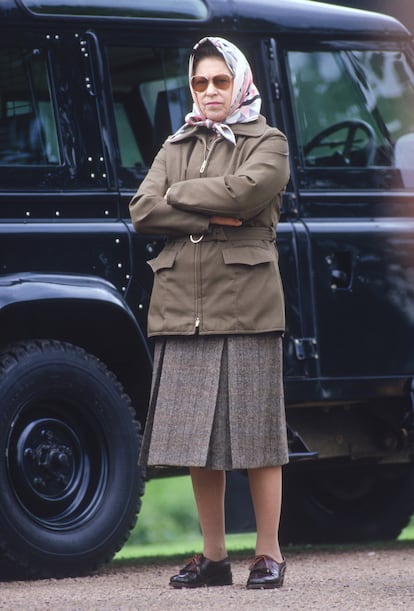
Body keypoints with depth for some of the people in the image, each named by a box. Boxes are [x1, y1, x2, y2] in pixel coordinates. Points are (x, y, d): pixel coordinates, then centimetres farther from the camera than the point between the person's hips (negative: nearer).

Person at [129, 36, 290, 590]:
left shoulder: (267, 143, 8)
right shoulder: (176, 148, 19)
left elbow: (247, 190, -14)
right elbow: (142, 211, 4)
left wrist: (180, 195, -3)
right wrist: (212, 217, -8)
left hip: (245, 306, -4)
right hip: (182, 308, 4)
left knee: (255, 431, -4)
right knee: (196, 439, 3)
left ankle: (269, 553, 1)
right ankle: (214, 556, 10)